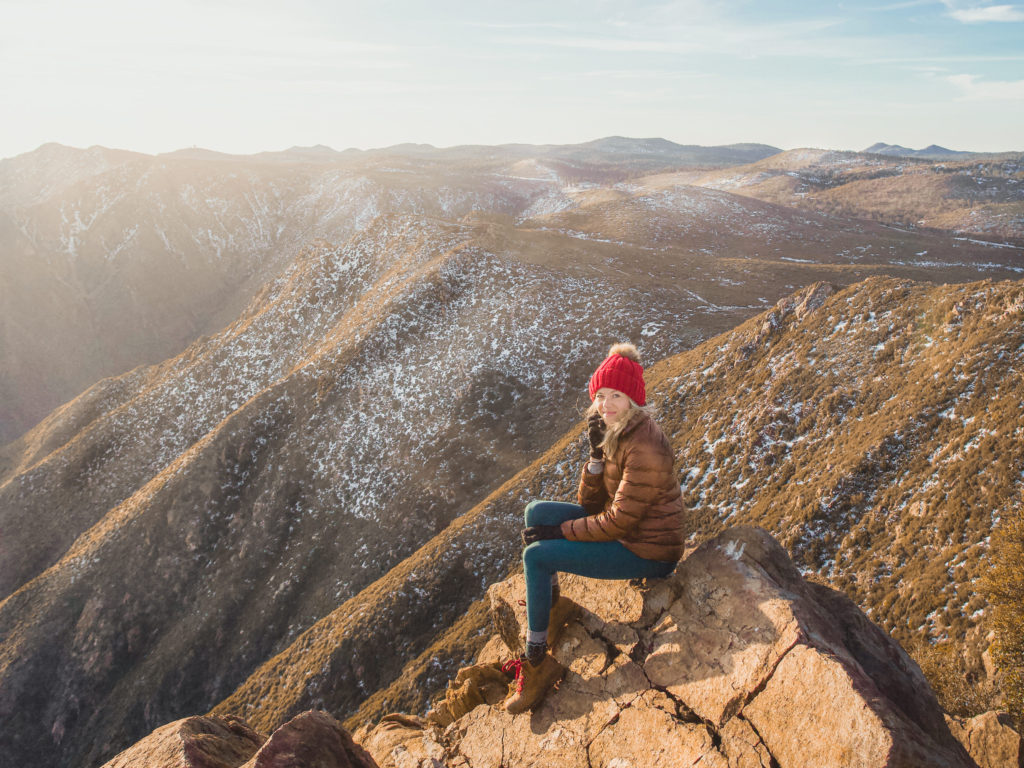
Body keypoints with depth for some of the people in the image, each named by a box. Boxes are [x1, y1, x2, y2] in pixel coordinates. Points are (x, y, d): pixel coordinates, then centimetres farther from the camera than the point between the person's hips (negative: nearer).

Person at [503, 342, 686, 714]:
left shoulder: (644, 449, -26)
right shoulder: (614, 433, 3)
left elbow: (619, 521, -23)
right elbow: (591, 503, 2)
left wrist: (559, 531, -14)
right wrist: (596, 453, -13)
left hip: (648, 552, -9)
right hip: (623, 530, 9)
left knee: (536, 556, -15)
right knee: (537, 511, 2)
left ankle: (537, 663, -2)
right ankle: (549, 604, 12)